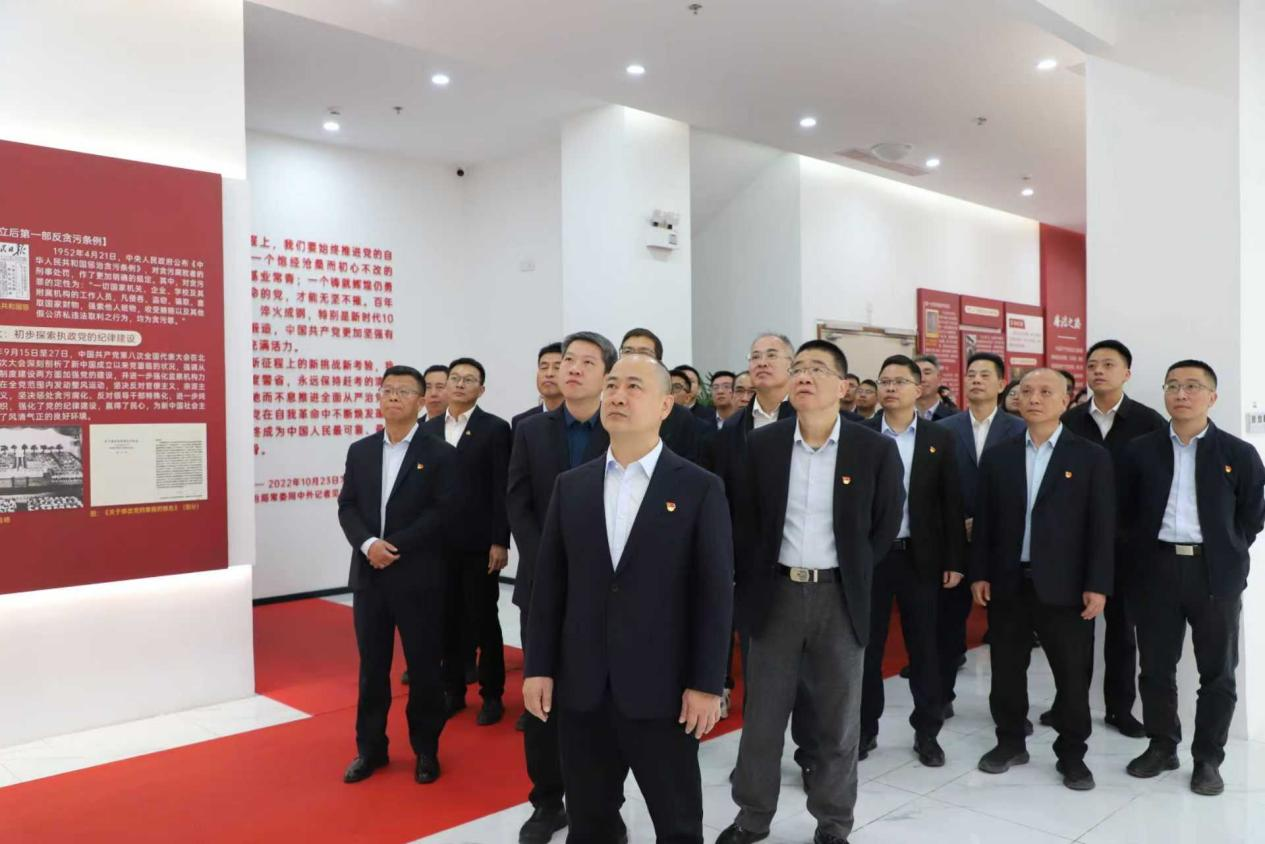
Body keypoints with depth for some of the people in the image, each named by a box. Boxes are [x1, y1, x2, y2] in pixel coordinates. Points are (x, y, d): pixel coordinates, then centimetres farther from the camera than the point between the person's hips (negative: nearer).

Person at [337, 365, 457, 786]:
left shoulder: (440, 454, -4)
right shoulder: (360, 451, 11)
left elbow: (443, 512, -11)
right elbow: (347, 507, 6)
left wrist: (395, 546, -16)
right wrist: (368, 544, -12)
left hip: (418, 578, -4)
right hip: (368, 576, 4)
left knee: (424, 668, 6)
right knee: (372, 667, 13)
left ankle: (426, 750, 22)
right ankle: (370, 748, 27)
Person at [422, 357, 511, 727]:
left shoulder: (495, 428, -4)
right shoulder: (428, 429, 9)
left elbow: (501, 490, -8)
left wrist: (500, 541, -12)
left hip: (479, 542, -4)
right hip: (438, 542, 4)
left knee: (484, 620, 5)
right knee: (449, 620, 12)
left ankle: (492, 694, 18)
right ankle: (453, 690, 25)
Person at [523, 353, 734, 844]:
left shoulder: (700, 489, -5)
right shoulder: (571, 485, 6)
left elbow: (715, 591, -7)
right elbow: (549, 582, 6)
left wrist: (707, 684, -10)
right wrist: (538, 667, 3)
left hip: (661, 688, -3)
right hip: (580, 686, 3)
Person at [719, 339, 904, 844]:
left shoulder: (875, 450, -6)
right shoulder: (760, 444, -2)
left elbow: (886, 525, 5)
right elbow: (744, 519, 8)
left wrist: (853, 575, 3)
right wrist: (755, 578, 4)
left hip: (840, 596, -1)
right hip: (775, 591, 1)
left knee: (837, 719, 11)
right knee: (762, 713, 11)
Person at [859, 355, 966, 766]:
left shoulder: (940, 438, 3)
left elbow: (951, 503, 2)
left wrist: (955, 560, -2)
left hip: (920, 557, 1)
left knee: (924, 647, 9)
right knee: (867, 645, 8)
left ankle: (927, 731, 24)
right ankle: (864, 727, 23)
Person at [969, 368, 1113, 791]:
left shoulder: (1091, 456, -1)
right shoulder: (997, 456, 6)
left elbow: (1102, 525, -4)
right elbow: (983, 520, 6)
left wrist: (1097, 585, -9)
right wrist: (979, 574, 1)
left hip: (1064, 585, -2)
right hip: (1007, 582, 2)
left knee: (1072, 675, 8)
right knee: (1007, 671, 12)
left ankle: (1072, 754, 25)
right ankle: (1010, 742, 29)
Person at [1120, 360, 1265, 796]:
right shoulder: (1140, 450, 3)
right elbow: (1127, 511, 9)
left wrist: (1225, 555, 1)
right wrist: (1143, 554, 4)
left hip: (1216, 573, -1)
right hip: (1157, 569, 1)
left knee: (1217, 672, 8)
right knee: (1156, 667, 10)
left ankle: (1208, 759, 22)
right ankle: (1161, 747, 26)